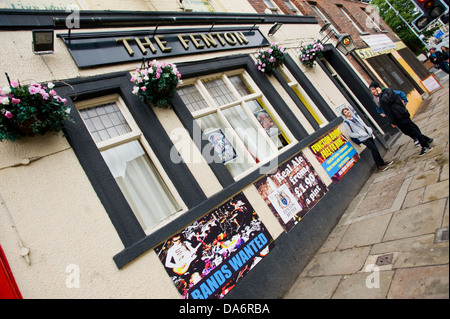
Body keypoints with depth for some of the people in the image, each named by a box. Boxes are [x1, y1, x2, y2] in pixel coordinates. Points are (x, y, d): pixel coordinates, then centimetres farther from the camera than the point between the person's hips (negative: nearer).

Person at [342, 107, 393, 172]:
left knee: (374, 149, 10)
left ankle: (382, 162, 25)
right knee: (374, 149, -11)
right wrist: (360, 135, -17)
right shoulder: (346, 122, -10)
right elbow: (350, 134, -11)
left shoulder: (355, 116, 11)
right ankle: (379, 166, 1)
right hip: (363, 138, -6)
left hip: (368, 135, 7)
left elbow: (363, 124, 19)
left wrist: (370, 130, 5)